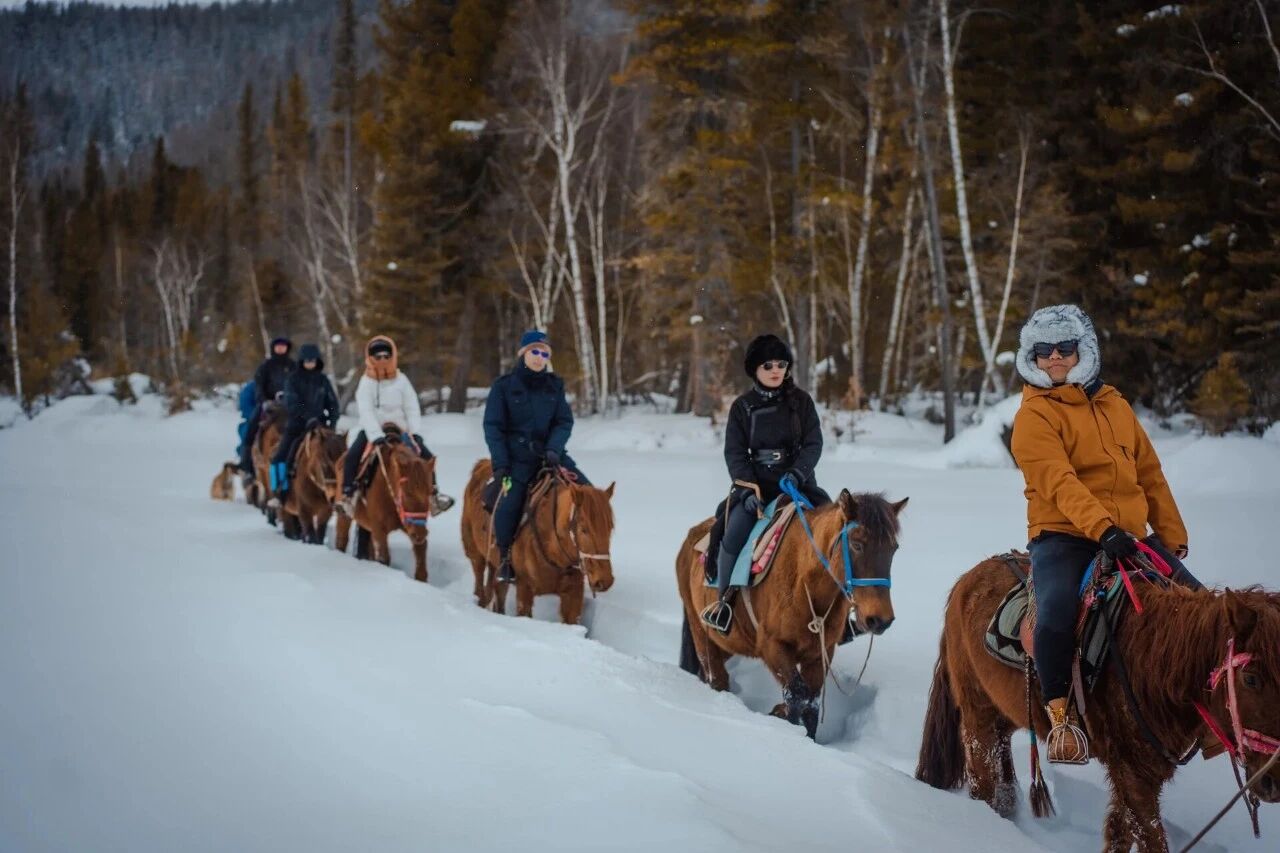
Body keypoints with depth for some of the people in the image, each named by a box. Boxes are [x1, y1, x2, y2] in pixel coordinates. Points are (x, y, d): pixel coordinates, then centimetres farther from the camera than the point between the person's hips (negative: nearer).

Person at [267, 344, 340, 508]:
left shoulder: (323, 380, 9)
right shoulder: (293, 380, 2)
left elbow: (332, 404, 13)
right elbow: (291, 403, -10)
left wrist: (331, 421, -5)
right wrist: (308, 417, -23)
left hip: (318, 425, 1)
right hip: (296, 425, -1)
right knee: (280, 457, -15)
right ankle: (279, 493, -10)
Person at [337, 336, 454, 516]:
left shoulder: (401, 381, -1)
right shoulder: (366, 383, -9)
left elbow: (412, 409, -4)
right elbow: (366, 412, -20)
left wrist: (416, 433, -18)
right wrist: (376, 436, -33)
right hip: (372, 431, -2)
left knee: (426, 455, -15)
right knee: (352, 455, -27)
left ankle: (433, 493, -4)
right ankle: (347, 494, -20)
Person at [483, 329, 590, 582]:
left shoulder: (555, 385, 8)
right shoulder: (504, 386, -1)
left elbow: (564, 422, 4)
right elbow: (493, 427, -2)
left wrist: (554, 450, -14)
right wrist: (500, 464, -12)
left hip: (550, 453, 4)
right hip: (516, 457, -3)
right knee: (508, 503, -24)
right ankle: (505, 556, -3)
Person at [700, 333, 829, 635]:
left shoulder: (801, 401, 3)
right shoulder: (742, 407, 3)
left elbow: (813, 444, -1)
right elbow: (734, 452, 0)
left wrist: (797, 473, -20)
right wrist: (749, 489, -15)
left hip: (797, 481, 1)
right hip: (755, 483, -1)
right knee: (732, 533, -25)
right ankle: (724, 600, -8)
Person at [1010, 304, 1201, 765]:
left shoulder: (1115, 405, 17)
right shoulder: (1035, 414, -2)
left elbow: (1150, 474, 19)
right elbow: (1060, 482, -17)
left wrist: (1173, 538, 12)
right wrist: (1102, 528, -31)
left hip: (1129, 535, 5)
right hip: (1063, 536, -5)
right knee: (1057, 612, -33)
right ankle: (1061, 717, -18)